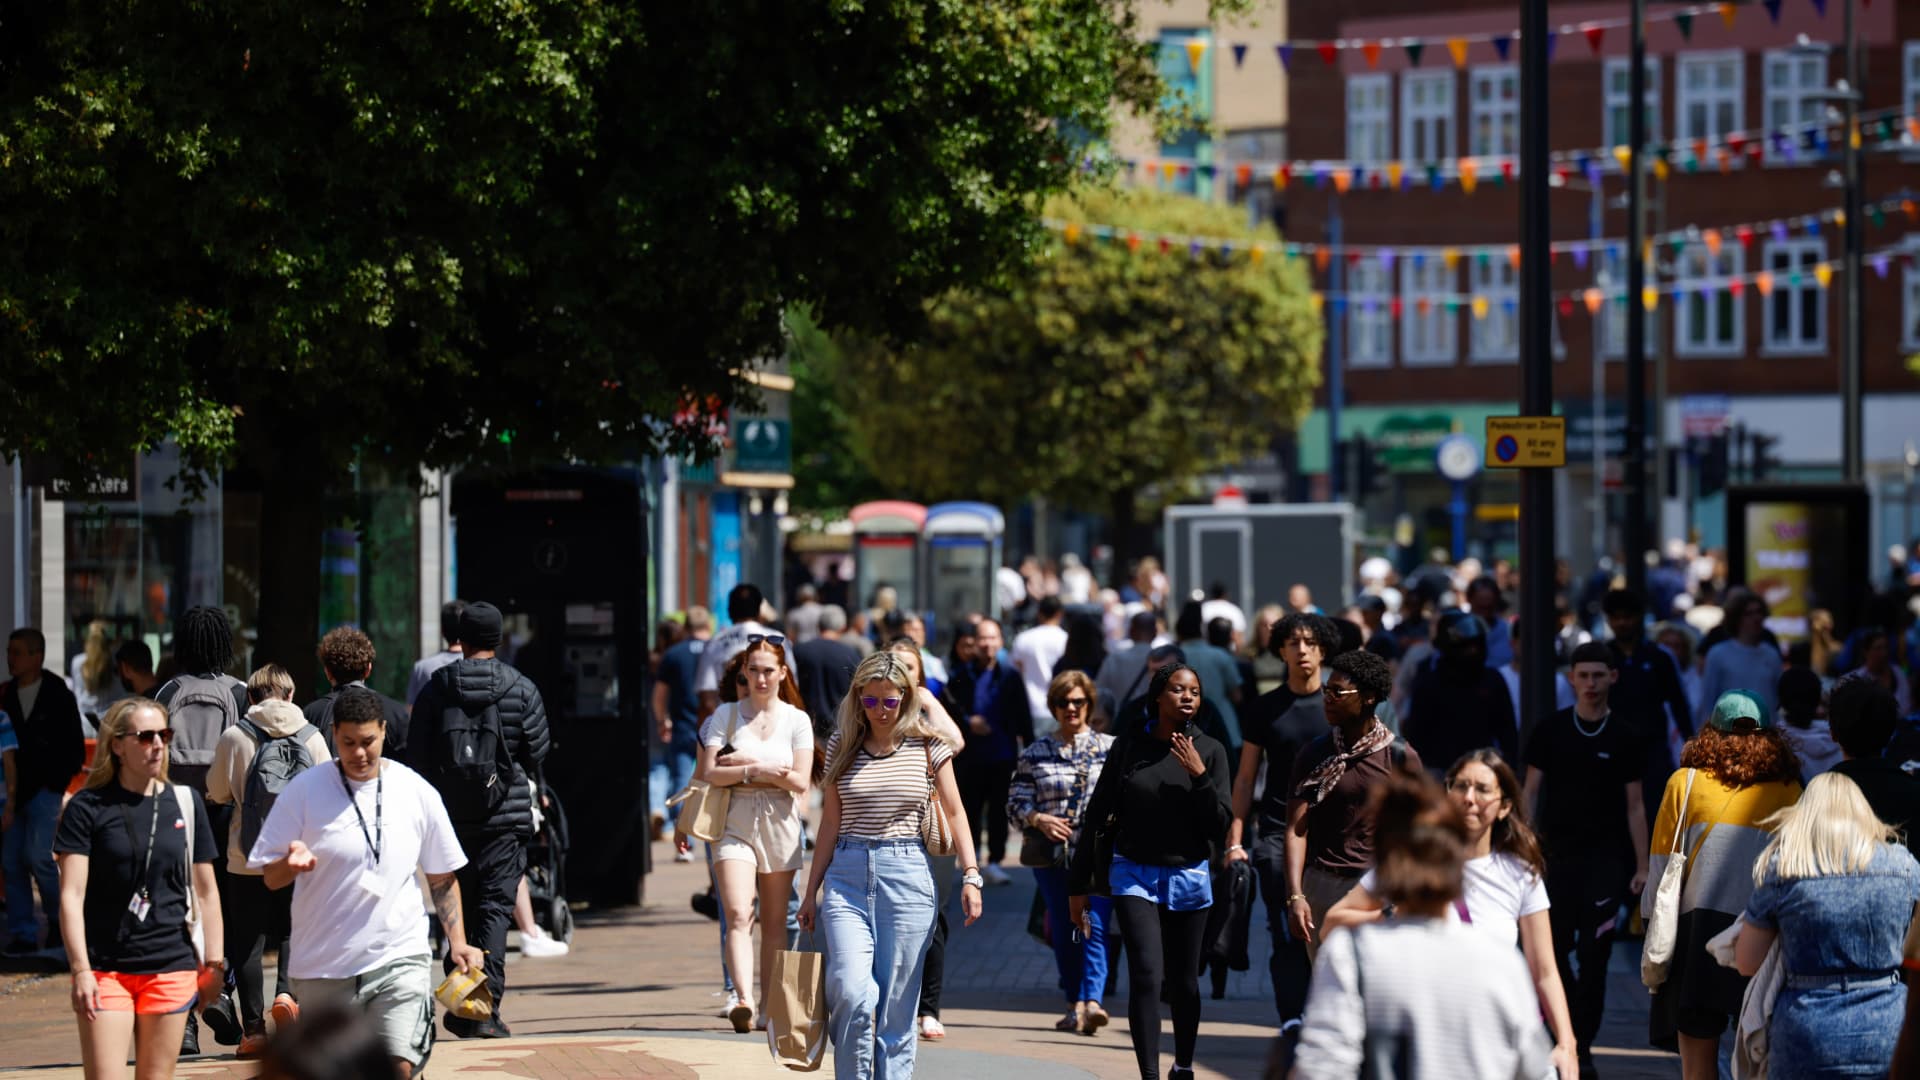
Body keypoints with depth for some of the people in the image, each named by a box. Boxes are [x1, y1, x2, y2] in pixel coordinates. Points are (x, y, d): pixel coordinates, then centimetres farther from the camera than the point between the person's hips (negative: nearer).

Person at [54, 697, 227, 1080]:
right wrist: (80, 970, -14)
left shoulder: (185, 803, 6)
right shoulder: (88, 808, -3)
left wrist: (214, 962, 8)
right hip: (106, 970, -2)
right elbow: (71, 894, -7)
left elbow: (205, 891, 12)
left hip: (171, 968, 3)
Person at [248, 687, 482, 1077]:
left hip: (400, 958, 0)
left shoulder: (417, 793, 2)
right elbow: (270, 877, 1)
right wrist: (292, 864, -22)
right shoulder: (303, 791, -2)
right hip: (322, 966, 0)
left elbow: (442, 877, 12)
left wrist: (457, 942, 3)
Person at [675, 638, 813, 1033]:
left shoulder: (797, 720, 5)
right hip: (735, 823, -1)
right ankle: (743, 1000, -30)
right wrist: (757, 771, -14)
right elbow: (709, 773, -2)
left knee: (774, 922, 7)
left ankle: (768, 1004, 16)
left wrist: (745, 764, -11)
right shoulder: (725, 716, 6)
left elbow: (799, 781, -4)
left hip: (779, 824, 1)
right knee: (738, 915, -17)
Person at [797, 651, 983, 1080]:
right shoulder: (842, 746, 8)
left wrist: (971, 876, -4)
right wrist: (811, 891, 13)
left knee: (896, 1004, 0)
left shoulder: (927, 746, 2)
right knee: (851, 991, -16)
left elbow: (954, 812, 7)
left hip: (906, 874, -1)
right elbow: (831, 821, 12)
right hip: (847, 876, 1)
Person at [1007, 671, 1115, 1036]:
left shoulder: (1111, 748, 9)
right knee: (1063, 931, 6)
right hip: (1052, 855, 2)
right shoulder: (1035, 754, 9)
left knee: (1094, 926, -15)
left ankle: (1091, 1001, -24)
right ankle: (1075, 1004, 16)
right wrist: (1038, 819, -12)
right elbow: (1015, 804, 6)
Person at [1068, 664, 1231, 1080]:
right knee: (1147, 976, -15)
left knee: (1183, 983, 10)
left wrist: (1199, 775, -18)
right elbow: (1097, 815, 4)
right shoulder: (1129, 745, -2)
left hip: (1189, 877, 1)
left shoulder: (1210, 751, -1)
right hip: (1134, 874, -1)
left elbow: (1221, 823, -5)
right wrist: (1079, 885, 5)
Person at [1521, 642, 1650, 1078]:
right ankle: (1570, 1033, 19)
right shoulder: (1551, 730, 3)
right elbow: (1529, 793, 5)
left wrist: (1641, 866, 1)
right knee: (1557, 952, 3)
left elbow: (1634, 805, 5)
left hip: (1605, 858, -1)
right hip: (1556, 855, 1)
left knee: (1593, 957, -5)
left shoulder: (1626, 736, 2)